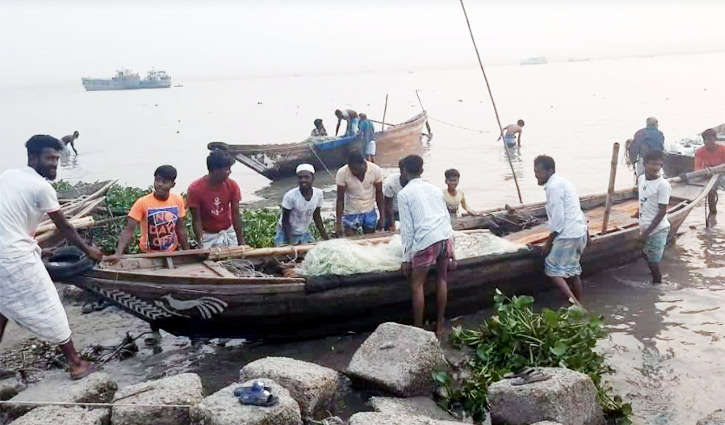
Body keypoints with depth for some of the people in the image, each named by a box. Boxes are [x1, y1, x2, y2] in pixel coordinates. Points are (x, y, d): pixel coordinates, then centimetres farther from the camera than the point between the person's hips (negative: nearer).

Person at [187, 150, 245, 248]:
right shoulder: (195, 189, -19)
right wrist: (201, 244, -25)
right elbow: (196, 219, -15)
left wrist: (241, 242, -11)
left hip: (228, 232, 3)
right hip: (207, 235, -2)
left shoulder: (232, 185, -12)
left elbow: (236, 214, -8)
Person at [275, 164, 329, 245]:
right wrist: (291, 242, -23)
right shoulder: (290, 196, -26)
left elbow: (317, 217, 2)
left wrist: (326, 238, 1)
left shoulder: (318, 194, -12)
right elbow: (285, 220, -16)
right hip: (287, 233, -4)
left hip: (304, 233, 4)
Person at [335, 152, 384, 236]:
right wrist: (338, 222, -14)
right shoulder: (342, 173, -19)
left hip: (370, 213, 1)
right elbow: (340, 199, -12)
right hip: (351, 214, -1)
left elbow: (379, 194, -5)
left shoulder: (376, 170, -16)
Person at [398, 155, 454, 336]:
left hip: (427, 240, -6)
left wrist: (406, 257, 4)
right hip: (446, 236, 6)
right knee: (442, 280, 20)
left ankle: (418, 329, 14)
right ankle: (439, 326, 27)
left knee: (417, 285, 9)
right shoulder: (434, 188, 20)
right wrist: (451, 249, 24)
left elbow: (407, 228, -1)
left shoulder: (404, 193, 4)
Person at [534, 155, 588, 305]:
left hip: (568, 235, -10)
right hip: (579, 232, 10)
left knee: (552, 269, -2)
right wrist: (585, 229, 28)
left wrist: (548, 242, -12)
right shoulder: (562, 182, 15)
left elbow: (557, 218, -19)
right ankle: (578, 306, 22)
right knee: (572, 271, 17)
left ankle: (573, 301, -12)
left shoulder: (553, 187, -16)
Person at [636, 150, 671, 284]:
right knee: (648, 258, 20)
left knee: (653, 261, 0)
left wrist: (647, 232, -20)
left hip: (657, 229, -7)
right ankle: (655, 281, 38)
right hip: (645, 227, 7)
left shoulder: (663, 185, -20)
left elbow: (662, 212, -19)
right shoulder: (641, 178, 2)